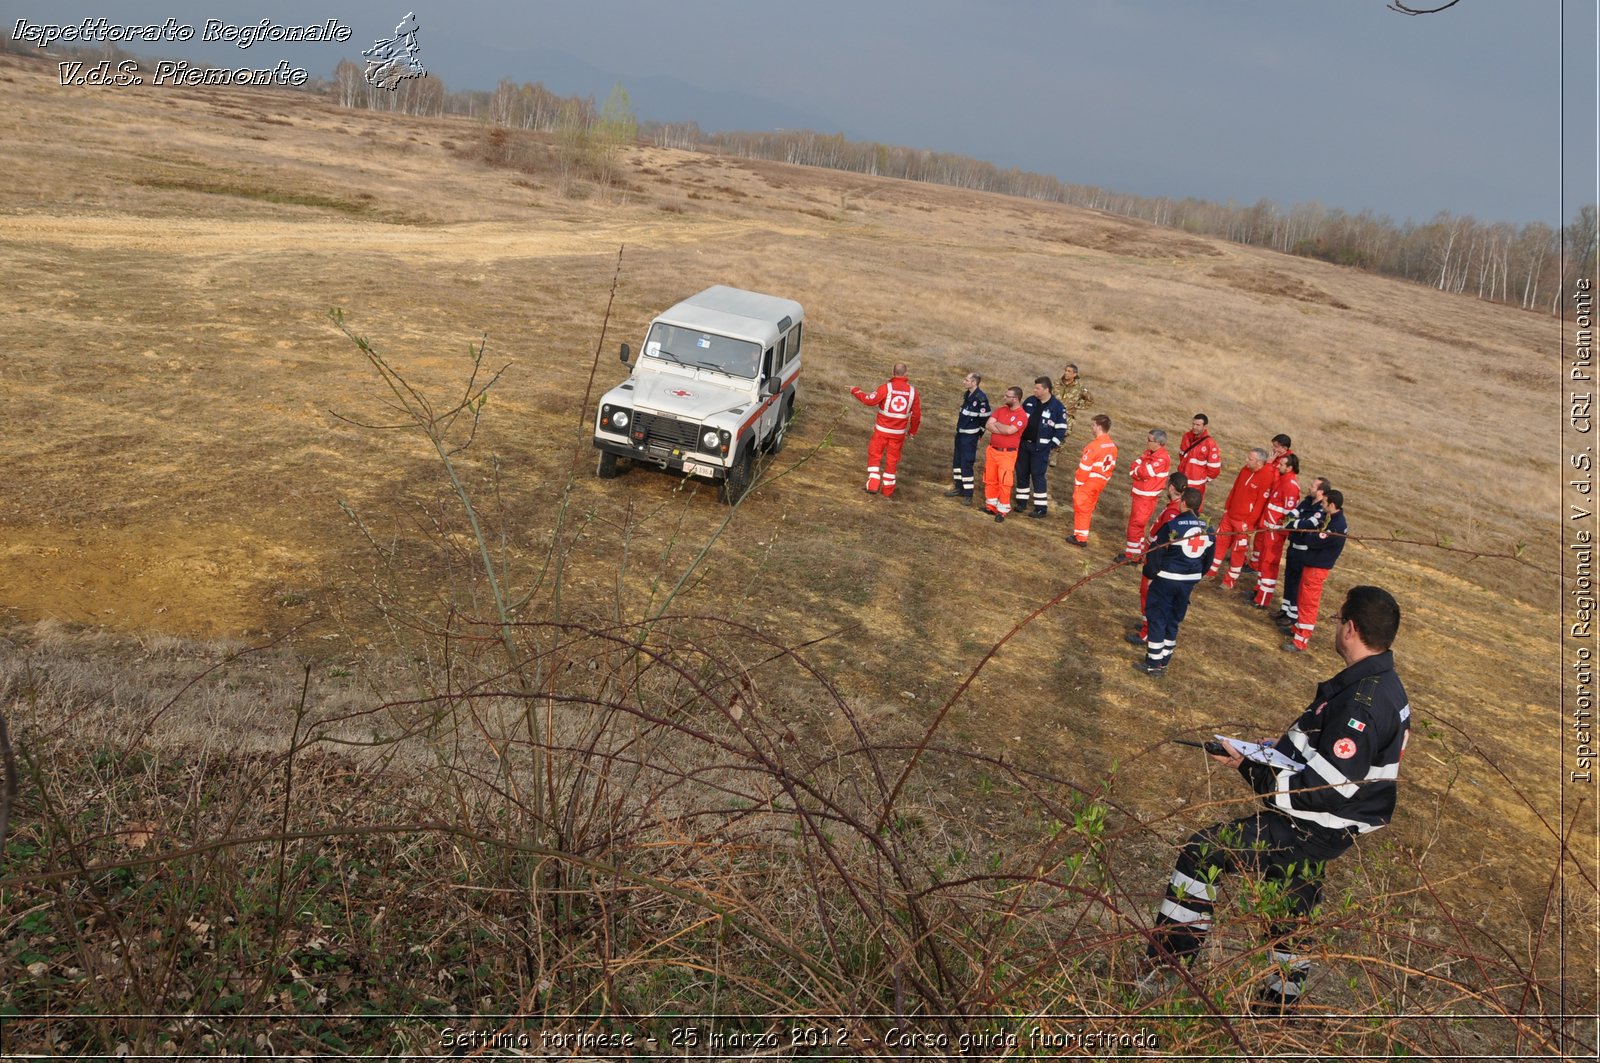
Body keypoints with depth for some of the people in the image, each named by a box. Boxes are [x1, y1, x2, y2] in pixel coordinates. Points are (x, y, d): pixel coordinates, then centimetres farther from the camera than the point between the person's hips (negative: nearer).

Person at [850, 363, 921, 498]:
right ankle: (888, 491, 18)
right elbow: (917, 414, 4)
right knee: (892, 460, 13)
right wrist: (912, 432, 18)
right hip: (899, 433, 3)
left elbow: (869, 400, -15)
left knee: (874, 455, 13)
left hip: (882, 430, -2)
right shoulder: (913, 391, -2)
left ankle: (873, 485, 3)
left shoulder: (886, 388, -14)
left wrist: (855, 391, 2)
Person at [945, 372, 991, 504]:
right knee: (957, 461, 16)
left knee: (966, 463, -8)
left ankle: (968, 494, -1)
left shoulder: (981, 398, -20)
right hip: (961, 432, 9)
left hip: (970, 435, -9)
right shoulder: (967, 394, 7)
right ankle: (959, 488, 29)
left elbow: (985, 418, -17)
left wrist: (979, 432, -7)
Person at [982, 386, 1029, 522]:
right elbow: (988, 425, -5)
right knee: (990, 480, 12)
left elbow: (1009, 430, -26)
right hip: (992, 450, 6)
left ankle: (1002, 511, 2)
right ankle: (991, 505, 26)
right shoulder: (1001, 410, 6)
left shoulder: (1022, 416, -13)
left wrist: (997, 424, -8)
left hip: (1007, 454, -6)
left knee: (1004, 483, -6)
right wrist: (1004, 429, -17)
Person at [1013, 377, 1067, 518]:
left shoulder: (1057, 407, -9)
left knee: (1038, 476, -6)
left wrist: (1051, 446, -11)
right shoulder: (1030, 401, 5)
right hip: (1023, 444, 5)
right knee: (1021, 473, 10)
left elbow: (1061, 429, -7)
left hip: (1040, 448, -5)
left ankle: (1041, 508, 0)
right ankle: (1022, 502, 23)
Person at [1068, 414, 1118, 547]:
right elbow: (1111, 466, 12)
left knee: (1081, 507, 3)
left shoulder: (1094, 446, -21)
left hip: (1088, 482, -8)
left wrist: (1077, 482, -10)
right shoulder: (1112, 446, 5)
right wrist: (1105, 480, 19)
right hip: (1101, 482, 8)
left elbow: (1085, 467, -19)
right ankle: (1082, 533, 28)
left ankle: (1081, 537, 7)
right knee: (1088, 508, 18)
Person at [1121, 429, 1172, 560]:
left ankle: (1131, 555, 3)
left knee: (1136, 524, -4)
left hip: (1147, 497, -9)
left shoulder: (1162, 459, -21)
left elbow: (1145, 473, -26)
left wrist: (1137, 471, -7)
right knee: (1137, 523, 20)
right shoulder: (1148, 453, 6)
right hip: (1139, 494, 9)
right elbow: (1133, 470, 4)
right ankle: (1137, 549, 34)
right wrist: (1141, 473, -15)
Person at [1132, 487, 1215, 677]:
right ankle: (1163, 663, 23)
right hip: (1189, 581, 6)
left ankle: (1153, 664, 7)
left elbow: (1155, 552, -14)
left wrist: (1150, 574, 0)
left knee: (1157, 619, 4)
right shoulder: (1207, 529, 2)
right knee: (1174, 620, 16)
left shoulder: (1172, 526, -16)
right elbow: (1208, 559, 13)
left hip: (1166, 579, -6)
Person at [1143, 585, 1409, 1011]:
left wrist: (1250, 768, -21)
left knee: (1203, 852, -7)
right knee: (1291, 911, 24)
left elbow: (1323, 792, -28)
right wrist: (1278, 751, 7)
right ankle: (1282, 1001, 44)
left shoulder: (1360, 706, -29)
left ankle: (1161, 969, 0)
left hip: (1308, 831, -10)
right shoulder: (1385, 684, 3)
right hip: (1328, 827, 10)